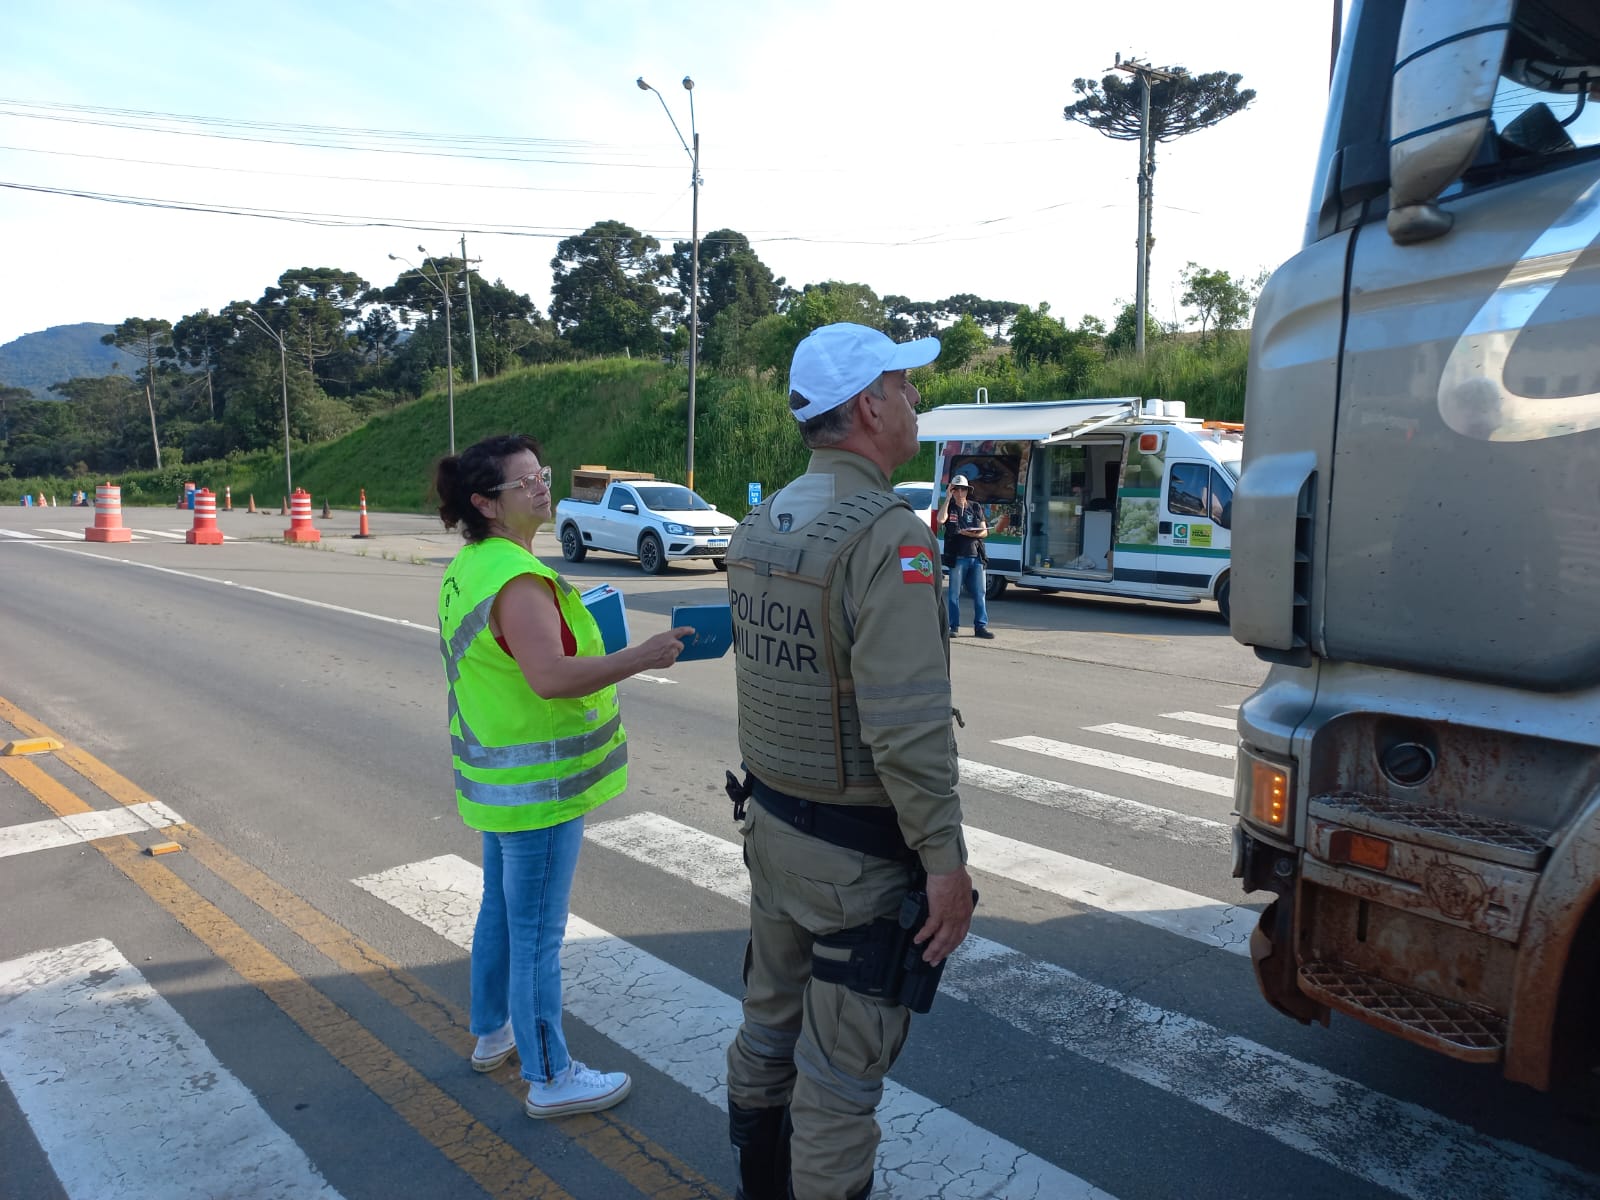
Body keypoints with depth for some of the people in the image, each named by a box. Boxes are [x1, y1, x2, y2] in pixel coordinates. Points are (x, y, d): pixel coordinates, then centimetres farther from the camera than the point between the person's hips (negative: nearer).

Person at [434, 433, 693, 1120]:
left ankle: (492, 1033, 42)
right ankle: (549, 1078, 18)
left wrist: (576, 631, 15)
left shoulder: (466, 568, 8)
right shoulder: (519, 581, -25)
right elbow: (551, 677, -35)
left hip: (496, 779, 10)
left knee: (501, 909, 24)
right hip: (538, 789, -10)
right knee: (537, 933, 3)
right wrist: (642, 656, -31)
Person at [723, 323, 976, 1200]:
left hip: (771, 823, 8)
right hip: (859, 853, -8)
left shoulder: (757, 526, 3)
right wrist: (945, 861, -20)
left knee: (770, 1024, 24)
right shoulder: (888, 534, -22)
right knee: (842, 1065, 8)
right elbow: (907, 723, -27)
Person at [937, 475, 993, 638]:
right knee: (954, 593, 0)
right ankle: (953, 626, 7)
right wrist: (947, 498, -12)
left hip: (976, 557, 3)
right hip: (957, 557, -2)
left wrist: (971, 534, -12)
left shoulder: (976, 508, 13)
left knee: (980, 594, 3)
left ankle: (981, 626, 9)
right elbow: (941, 520, -16)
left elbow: (984, 532, 9)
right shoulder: (949, 507, 7)